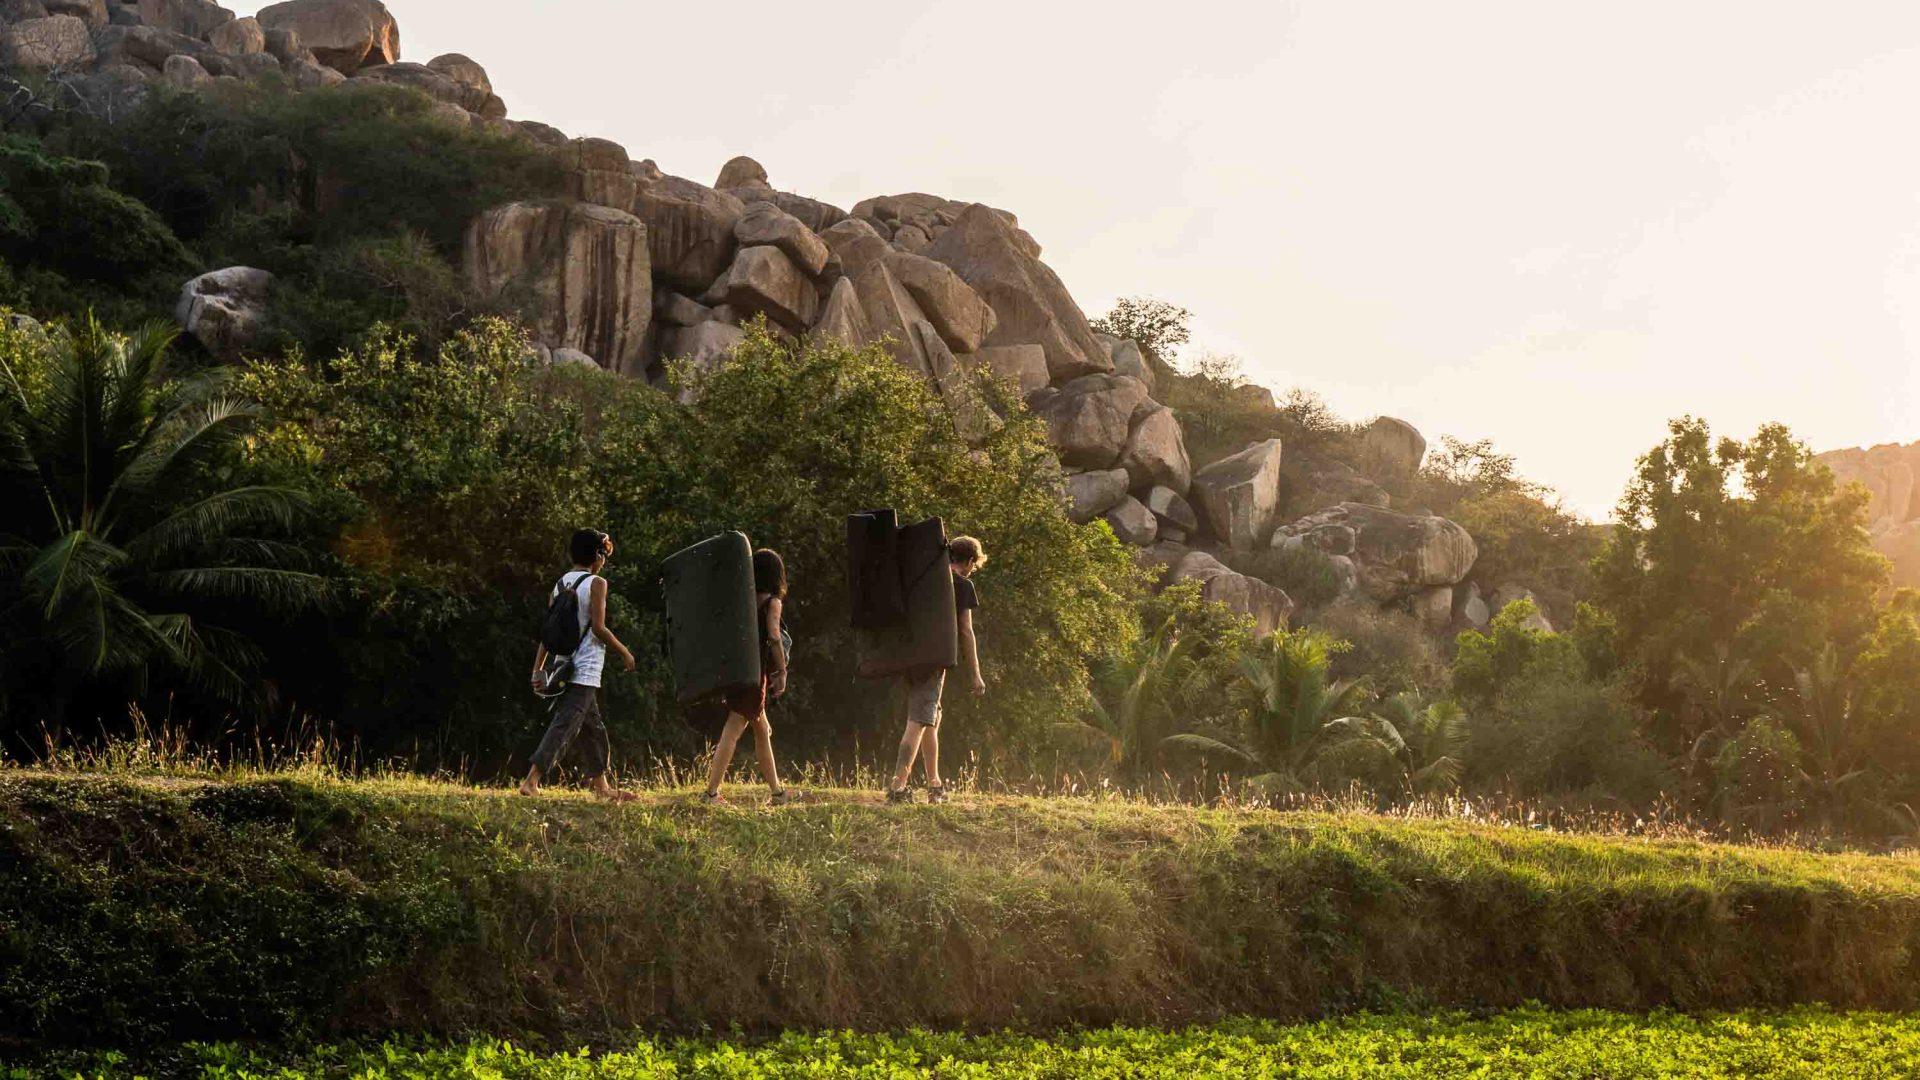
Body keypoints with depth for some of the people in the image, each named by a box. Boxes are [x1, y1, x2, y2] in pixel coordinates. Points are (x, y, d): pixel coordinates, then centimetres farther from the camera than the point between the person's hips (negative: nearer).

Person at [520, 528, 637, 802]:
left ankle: (601, 786, 23)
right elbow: (598, 627, -15)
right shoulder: (596, 583, -7)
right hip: (585, 671, -8)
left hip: (565, 669, 8)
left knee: (594, 730, 17)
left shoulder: (560, 584, 12)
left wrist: (538, 669, 11)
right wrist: (624, 652, -3)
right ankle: (531, 781, -23)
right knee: (564, 727, -12)